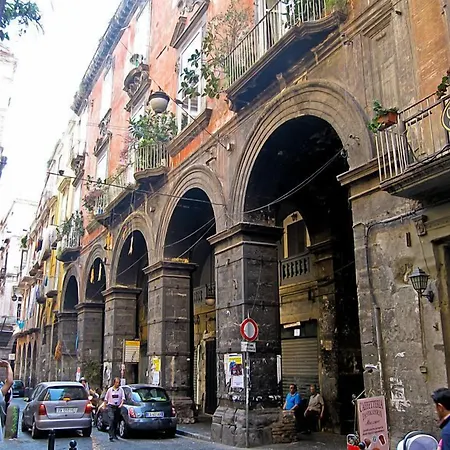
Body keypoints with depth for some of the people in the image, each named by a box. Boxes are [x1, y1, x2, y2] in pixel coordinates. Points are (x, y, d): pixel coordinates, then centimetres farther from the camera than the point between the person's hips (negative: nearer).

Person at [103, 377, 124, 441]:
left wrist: (121, 404, -20)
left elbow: (123, 398, -5)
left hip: (118, 407, 2)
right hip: (111, 406, -2)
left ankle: (114, 434, 27)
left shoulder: (121, 390, 3)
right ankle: (111, 436, -20)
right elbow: (106, 399, 12)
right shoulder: (110, 390, 4)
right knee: (111, 419, -17)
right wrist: (104, 406, 10)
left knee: (116, 421, 10)